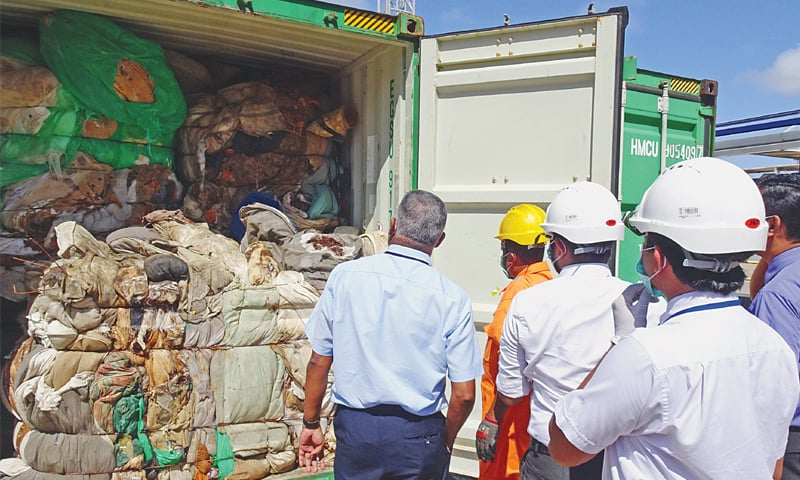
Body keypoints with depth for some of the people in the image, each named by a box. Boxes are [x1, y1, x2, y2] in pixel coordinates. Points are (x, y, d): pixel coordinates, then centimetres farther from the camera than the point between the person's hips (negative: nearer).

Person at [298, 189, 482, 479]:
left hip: (354, 426, 1)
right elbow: (464, 395, -8)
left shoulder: (344, 276, -8)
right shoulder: (452, 298, -11)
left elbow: (319, 361, -2)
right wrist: (445, 442, 10)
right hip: (419, 435, 0)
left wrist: (311, 424, 12)